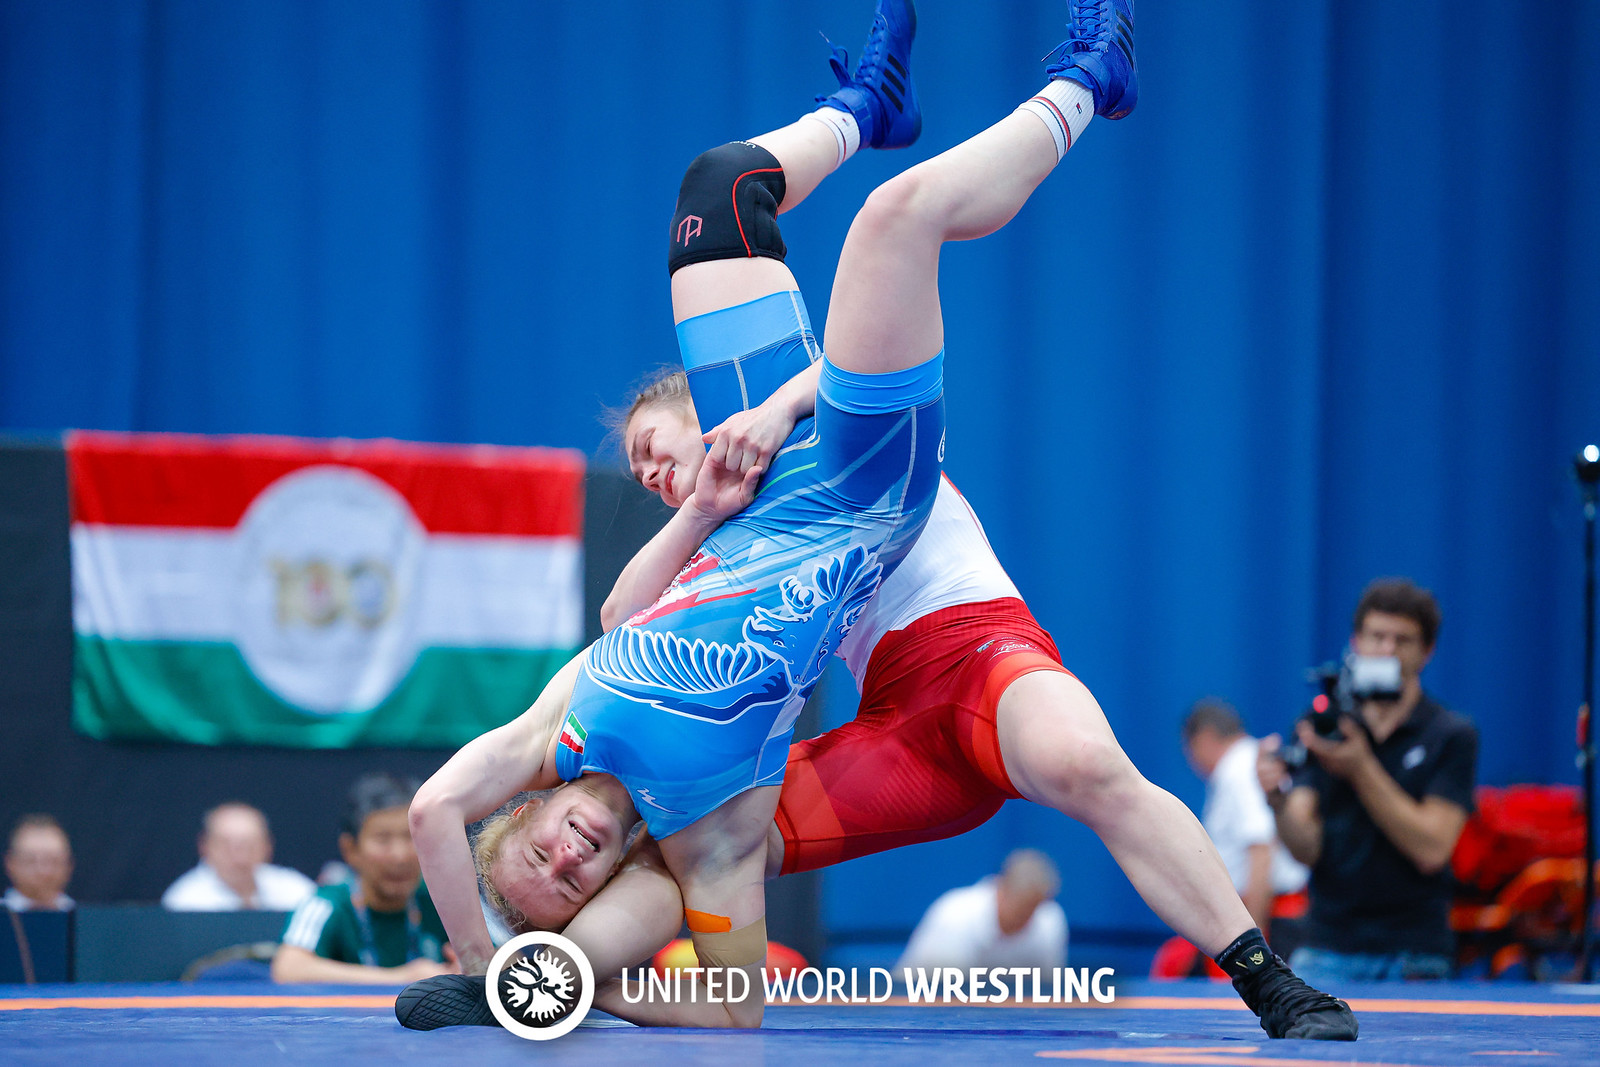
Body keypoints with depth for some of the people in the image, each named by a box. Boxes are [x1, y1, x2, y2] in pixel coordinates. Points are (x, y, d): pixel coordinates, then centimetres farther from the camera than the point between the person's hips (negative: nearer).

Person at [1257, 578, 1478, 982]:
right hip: (1325, 953, 1)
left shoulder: (1452, 737, 0)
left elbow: (1431, 850, -11)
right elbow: (1307, 849, -2)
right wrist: (1278, 801, -24)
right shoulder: (1320, 729, 7)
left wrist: (1361, 770, -18)